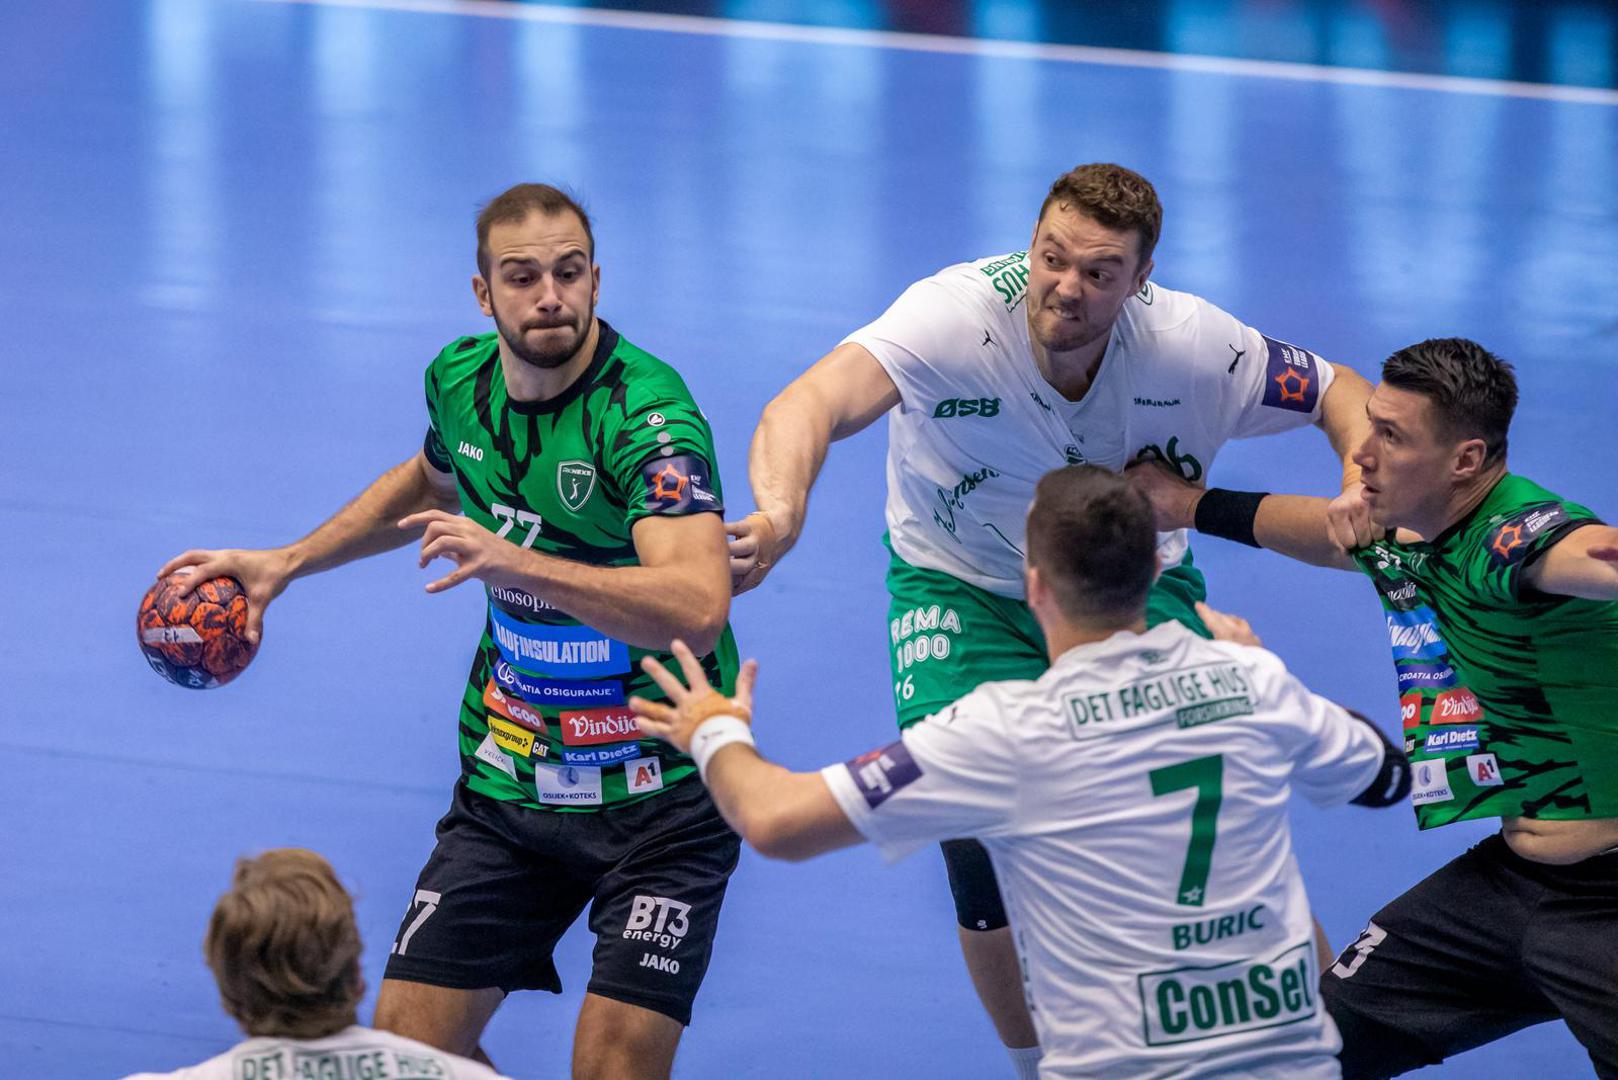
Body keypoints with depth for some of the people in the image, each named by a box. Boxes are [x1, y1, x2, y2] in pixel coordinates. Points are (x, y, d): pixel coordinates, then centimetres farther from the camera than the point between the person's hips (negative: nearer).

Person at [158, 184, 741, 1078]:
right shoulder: (460, 378, 0)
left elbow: (697, 609, -37)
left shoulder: (650, 413, -22)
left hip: (657, 794, -6)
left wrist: (512, 561, -45)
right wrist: (287, 562, 24)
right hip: (510, 780, 6)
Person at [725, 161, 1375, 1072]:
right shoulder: (957, 316, -30)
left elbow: (1342, 394, -5)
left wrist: (1366, 484, -27)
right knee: (982, 836, -20)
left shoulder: (1190, 343, -21)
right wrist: (780, 514, -67)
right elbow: (812, 404, -46)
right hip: (963, 589, -1)